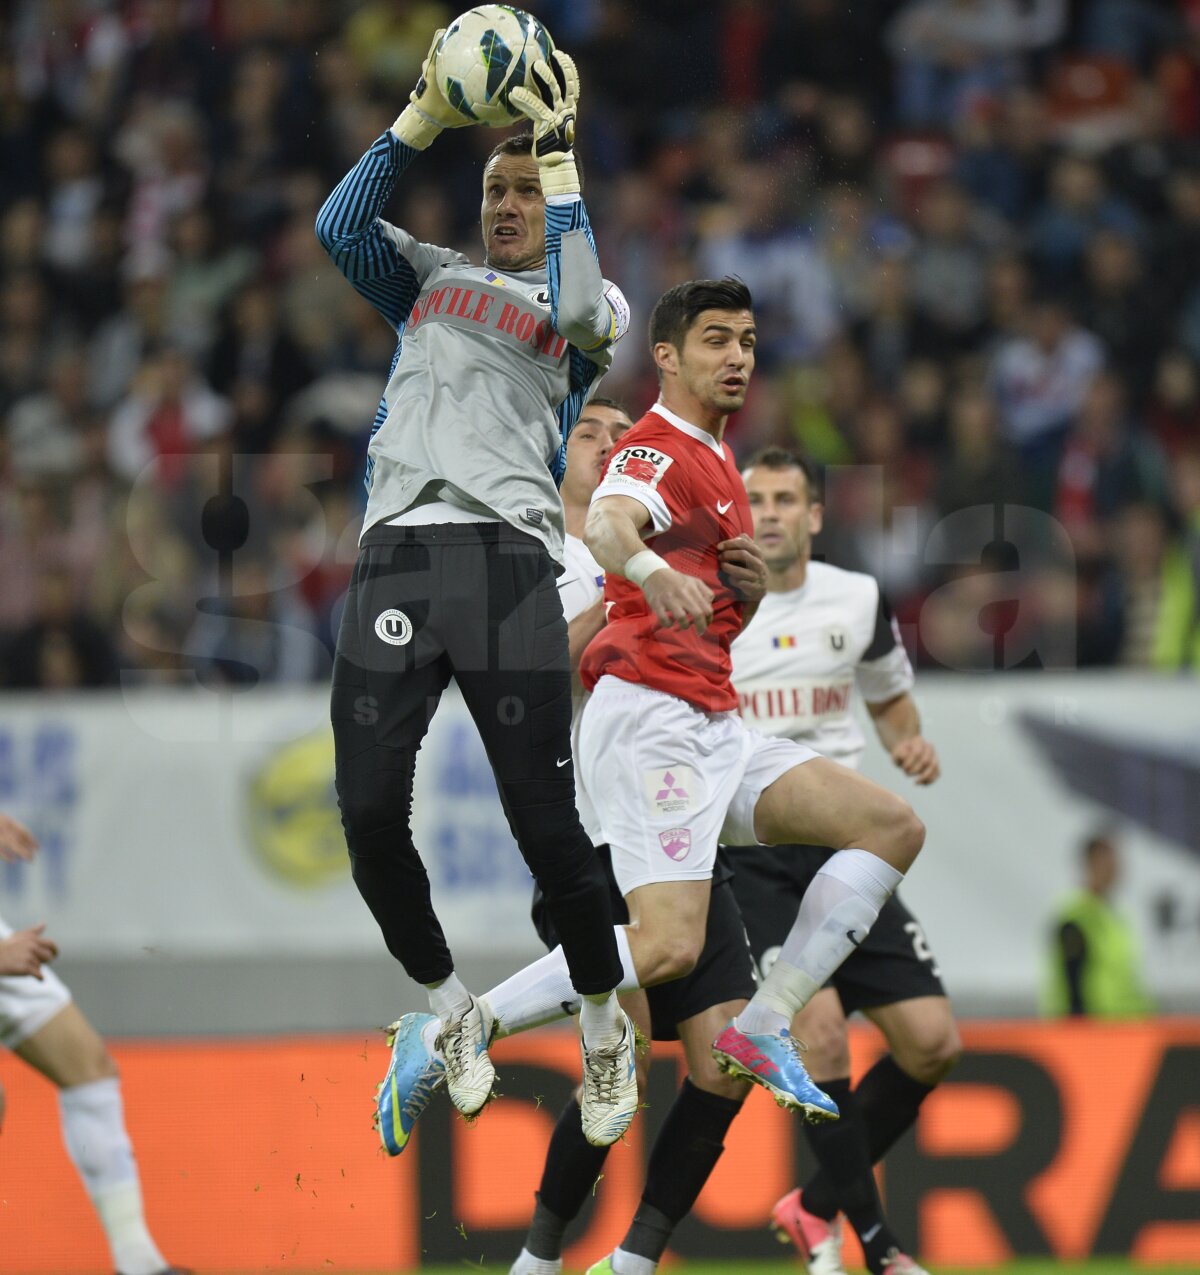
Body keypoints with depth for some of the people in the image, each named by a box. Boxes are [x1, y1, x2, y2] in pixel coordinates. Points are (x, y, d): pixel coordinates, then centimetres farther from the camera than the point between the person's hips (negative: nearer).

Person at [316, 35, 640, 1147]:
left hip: (507, 558, -3)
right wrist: (421, 124, 6)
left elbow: (580, 313, -7)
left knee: (545, 821, -9)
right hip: (396, 548, 3)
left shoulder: (592, 300, 18)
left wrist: (559, 158, -3)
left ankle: (604, 1029, 10)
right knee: (369, 814, -8)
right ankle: (448, 1006, 15)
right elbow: (338, 228, 10)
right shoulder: (432, 277, 26)